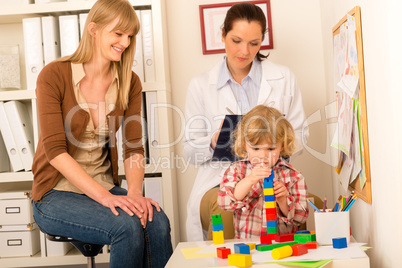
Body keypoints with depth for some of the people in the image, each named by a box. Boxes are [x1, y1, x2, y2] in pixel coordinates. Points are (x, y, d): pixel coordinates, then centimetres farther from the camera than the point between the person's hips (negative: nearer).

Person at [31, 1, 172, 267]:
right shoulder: (53, 76, -11)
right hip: (56, 195, -4)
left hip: (105, 187, 4)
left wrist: (135, 191, -20)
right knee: (127, 225, -30)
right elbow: (55, 150, -18)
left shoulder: (129, 82, 3)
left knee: (157, 222, -26)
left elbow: (134, 146, -1)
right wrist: (104, 197, -26)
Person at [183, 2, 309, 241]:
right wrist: (214, 141, -13)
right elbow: (191, 152, 8)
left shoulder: (284, 79, 10)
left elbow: (300, 138, 11)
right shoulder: (200, 86, 8)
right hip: (219, 182, -1)